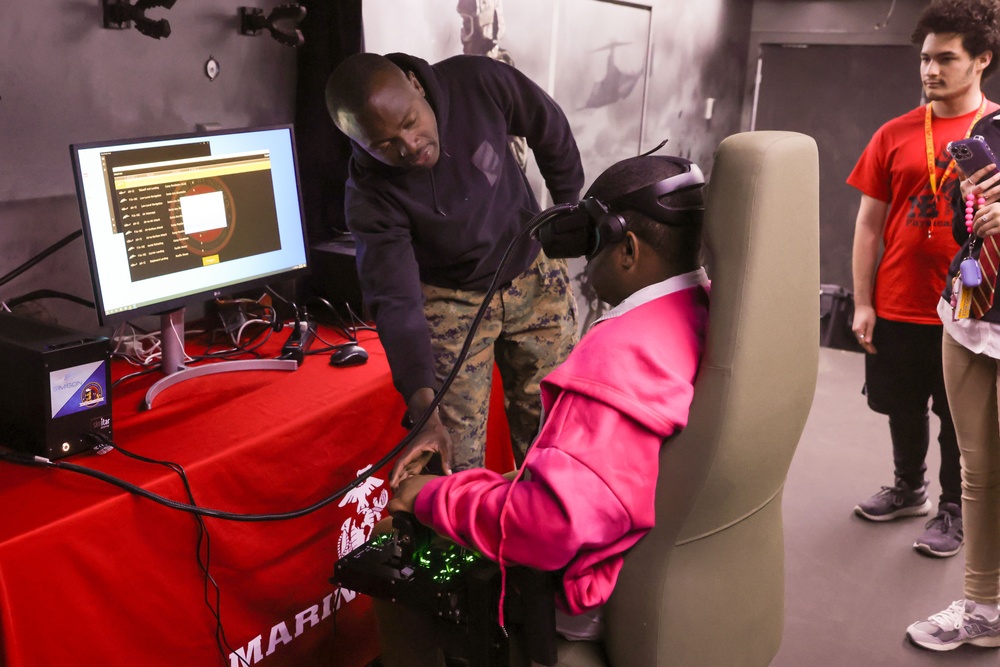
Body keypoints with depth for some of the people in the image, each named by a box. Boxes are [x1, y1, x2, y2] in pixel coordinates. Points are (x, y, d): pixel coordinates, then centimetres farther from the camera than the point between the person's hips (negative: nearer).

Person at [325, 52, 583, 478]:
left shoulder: (480, 83, -22)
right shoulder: (370, 197, -26)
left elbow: (550, 130, -3)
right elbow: (396, 301, -30)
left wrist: (569, 208, 8)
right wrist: (423, 411, -41)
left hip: (536, 276, 3)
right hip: (453, 300, -2)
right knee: (455, 459, -5)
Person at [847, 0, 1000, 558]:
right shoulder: (895, 135, 2)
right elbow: (869, 223, 3)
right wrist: (863, 303, 0)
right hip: (897, 307, 2)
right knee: (903, 409, 17)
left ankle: (953, 508, 29)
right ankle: (910, 488, 38)